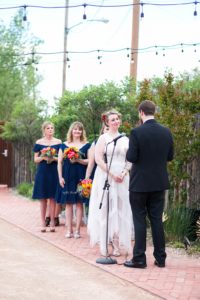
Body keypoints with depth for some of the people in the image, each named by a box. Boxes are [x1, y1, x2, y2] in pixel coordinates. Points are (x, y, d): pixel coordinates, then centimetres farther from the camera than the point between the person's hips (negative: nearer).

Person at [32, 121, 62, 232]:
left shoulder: (58, 142, 5)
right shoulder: (39, 142, 6)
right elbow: (36, 159, 6)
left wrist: (53, 158, -12)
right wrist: (43, 157, -13)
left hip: (54, 172, 0)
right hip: (42, 172, 0)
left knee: (52, 198, -1)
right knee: (43, 198, 1)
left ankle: (52, 223, 4)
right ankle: (43, 223, 5)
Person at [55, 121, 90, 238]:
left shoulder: (86, 145, 5)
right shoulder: (64, 145, 8)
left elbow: (90, 161, 0)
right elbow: (60, 162, 7)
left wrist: (79, 160, -15)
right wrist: (60, 177, -1)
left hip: (80, 177, -1)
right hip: (67, 177, 1)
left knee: (79, 203, 0)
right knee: (68, 203, 3)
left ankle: (77, 230, 4)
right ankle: (69, 230, 7)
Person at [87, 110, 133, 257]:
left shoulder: (125, 139, 11)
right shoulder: (103, 138, -1)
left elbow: (130, 160, 10)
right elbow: (98, 158, -8)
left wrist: (123, 173, -8)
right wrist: (112, 174, -14)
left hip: (122, 178, 4)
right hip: (105, 177, -4)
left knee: (120, 210, 3)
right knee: (105, 209, -3)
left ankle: (117, 244, 8)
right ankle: (104, 245, 0)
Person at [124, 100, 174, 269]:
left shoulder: (137, 132, -15)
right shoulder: (166, 132, 0)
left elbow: (131, 158, -16)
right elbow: (170, 157, 7)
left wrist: (129, 152, 4)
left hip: (140, 183, -4)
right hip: (159, 183, 4)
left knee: (140, 220, 3)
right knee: (157, 219, 10)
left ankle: (139, 258, 5)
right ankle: (160, 258, 13)